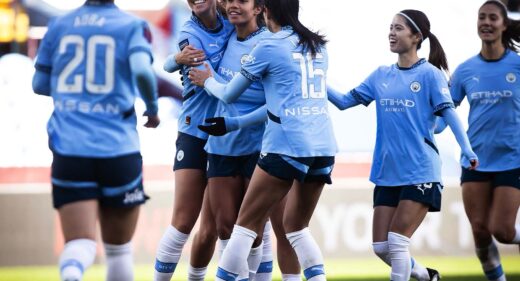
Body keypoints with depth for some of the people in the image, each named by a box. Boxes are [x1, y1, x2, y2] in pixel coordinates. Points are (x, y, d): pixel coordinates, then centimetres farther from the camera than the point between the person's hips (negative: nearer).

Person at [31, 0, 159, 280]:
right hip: (118, 148, -1)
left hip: (68, 149, 1)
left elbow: (40, 84, 15)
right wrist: (152, 108, 2)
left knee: (80, 244, -7)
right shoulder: (133, 26, 0)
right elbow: (142, 71, -16)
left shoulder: (59, 25, 10)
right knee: (119, 249, 15)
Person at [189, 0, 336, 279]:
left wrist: (207, 80, 28)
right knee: (296, 226, 17)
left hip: (287, 146, -6)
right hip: (324, 147, 6)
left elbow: (229, 94, 8)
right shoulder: (318, 46, 15)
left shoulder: (269, 47, -2)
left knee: (246, 224, 2)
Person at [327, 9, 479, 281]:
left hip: (420, 172, -6)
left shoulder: (429, 74, -5)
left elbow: (448, 113, -12)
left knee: (397, 243, -11)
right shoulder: (381, 75, 10)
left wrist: (466, 148, -27)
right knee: (381, 247, 6)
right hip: (387, 173, 6)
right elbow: (344, 101, 12)